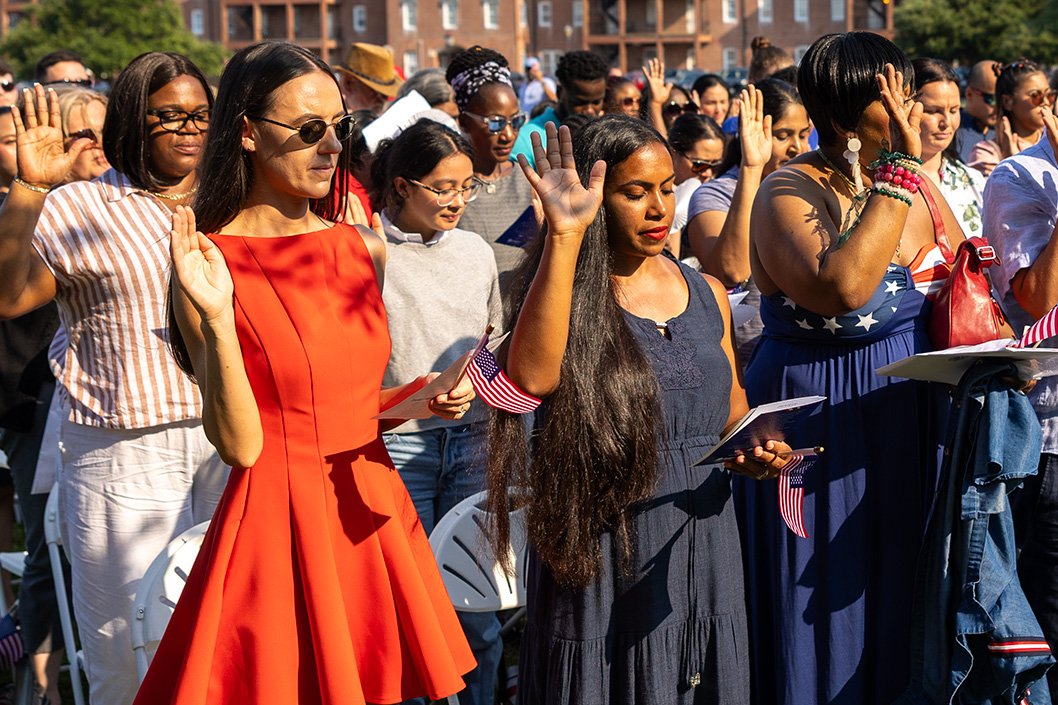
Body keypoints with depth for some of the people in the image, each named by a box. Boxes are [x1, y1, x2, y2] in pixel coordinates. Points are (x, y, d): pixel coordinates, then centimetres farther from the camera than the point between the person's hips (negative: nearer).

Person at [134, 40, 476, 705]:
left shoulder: (363, 250, 8)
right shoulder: (210, 262, -9)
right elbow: (240, 443, -15)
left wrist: (423, 397, 2)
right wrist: (217, 319, -26)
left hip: (372, 513, 5)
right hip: (277, 520, -5)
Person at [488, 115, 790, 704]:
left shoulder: (706, 295, 10)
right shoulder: (574, 297, -7)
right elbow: (534, 378, -29)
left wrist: (756, 450, -2)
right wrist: (564, 236, -28)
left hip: (703, 539, 5)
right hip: (603, 547, -5)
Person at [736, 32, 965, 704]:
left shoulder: (919, 187, 4)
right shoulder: (790, 193, -16)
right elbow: (842, 288, -35)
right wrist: (900, 171, -30)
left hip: (912, 415, 6)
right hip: (823, 420, -6)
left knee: (901, 598, 15)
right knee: (825, 610, 4)